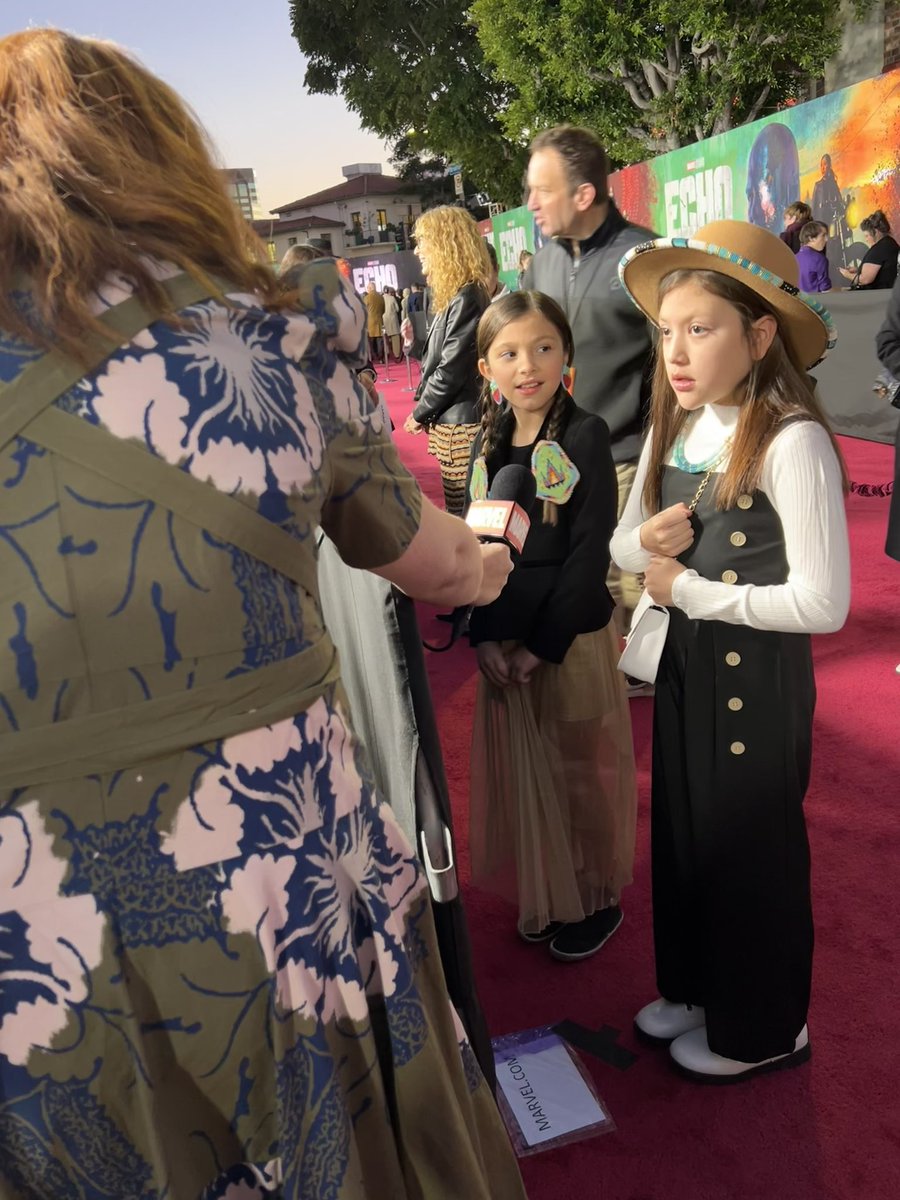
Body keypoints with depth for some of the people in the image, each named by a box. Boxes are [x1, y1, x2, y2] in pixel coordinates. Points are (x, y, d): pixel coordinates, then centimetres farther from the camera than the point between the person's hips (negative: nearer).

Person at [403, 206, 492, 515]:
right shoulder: (456, 296, 15)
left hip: (462, 424, -10)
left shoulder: (466, 299, -17)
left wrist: (419, 413, -7)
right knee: (461, 512, 16)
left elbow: (451, 370, -20)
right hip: (453, 420, 10)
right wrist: (427, 412, 11)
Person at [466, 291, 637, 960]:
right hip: (502, 642, 5)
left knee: (581, 772, 10)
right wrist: (485, 637, -5)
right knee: (523, 771, 16)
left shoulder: (585, 436, -11)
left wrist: (545, 645, -16)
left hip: (573, 636, -5)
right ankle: (544, 895, 37)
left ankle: (597, 900, 32)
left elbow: (590, 553, -15)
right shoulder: (488, 444, 5)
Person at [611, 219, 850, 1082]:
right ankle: (694, 986, 45)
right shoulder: (676, 427, 1)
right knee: (683, 829, 20)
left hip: (758, 676, -7)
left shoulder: (791, 441, -22)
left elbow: (822, 602, -25)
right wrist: (648, 541, -13)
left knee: (751, 848, 11)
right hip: (685, 662, 7)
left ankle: (762, 1029, 37)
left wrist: (689, 588, -17)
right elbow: (623, 543, 10)